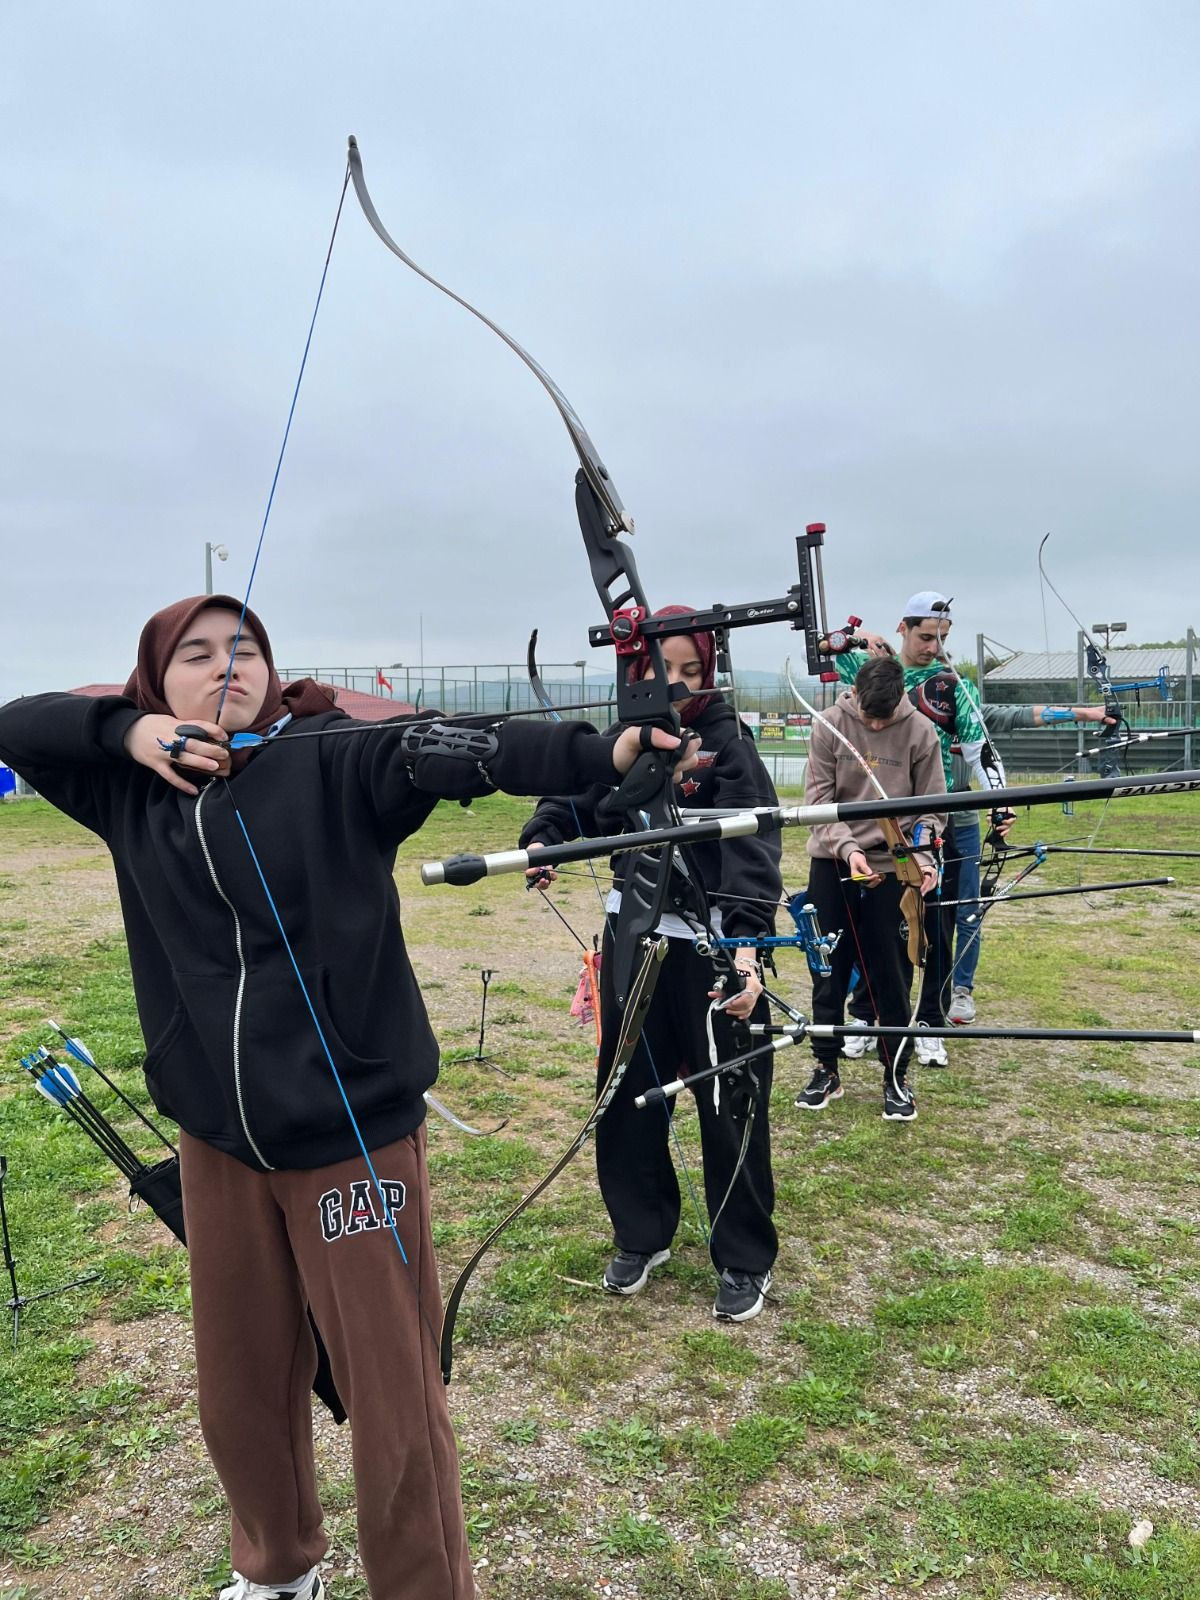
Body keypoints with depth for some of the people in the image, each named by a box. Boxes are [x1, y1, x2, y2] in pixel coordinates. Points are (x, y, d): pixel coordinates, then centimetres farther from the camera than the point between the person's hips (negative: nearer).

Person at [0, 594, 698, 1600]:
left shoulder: (336, 761, -11)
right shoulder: (135, 787, 4)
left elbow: (451, 752, -26)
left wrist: (606, 753, -42)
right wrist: (127, 728, -10)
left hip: (353, 1129, -4)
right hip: (219, 1138, 5)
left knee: (394, 1400, 4)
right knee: (241, 1385, 22)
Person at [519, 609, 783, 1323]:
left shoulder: (728, 742, -12)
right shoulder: (622, 739, 5)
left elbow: (754, 848, -22)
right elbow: (572, 799, 7)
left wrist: (748, 945, -36)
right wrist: (542, 840, -17)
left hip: (715, 944, -5)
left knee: (731, 1102, 4)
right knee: (629, 1091, 14)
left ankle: (746, 1260, 25)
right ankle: (642, 1235, 36)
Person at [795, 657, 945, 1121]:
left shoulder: (919, 731, -5)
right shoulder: (829, 725, -5)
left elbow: (931, 804, 0)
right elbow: (819, 799, -7)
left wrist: (924, 854, -16)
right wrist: (848, 847, -21)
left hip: (891, 867, -1)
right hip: (832, 862, 1)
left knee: (891, 974, 4)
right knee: (829, 969, 8)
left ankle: (896, 1077, 18)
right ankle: (826, 1069, 22)